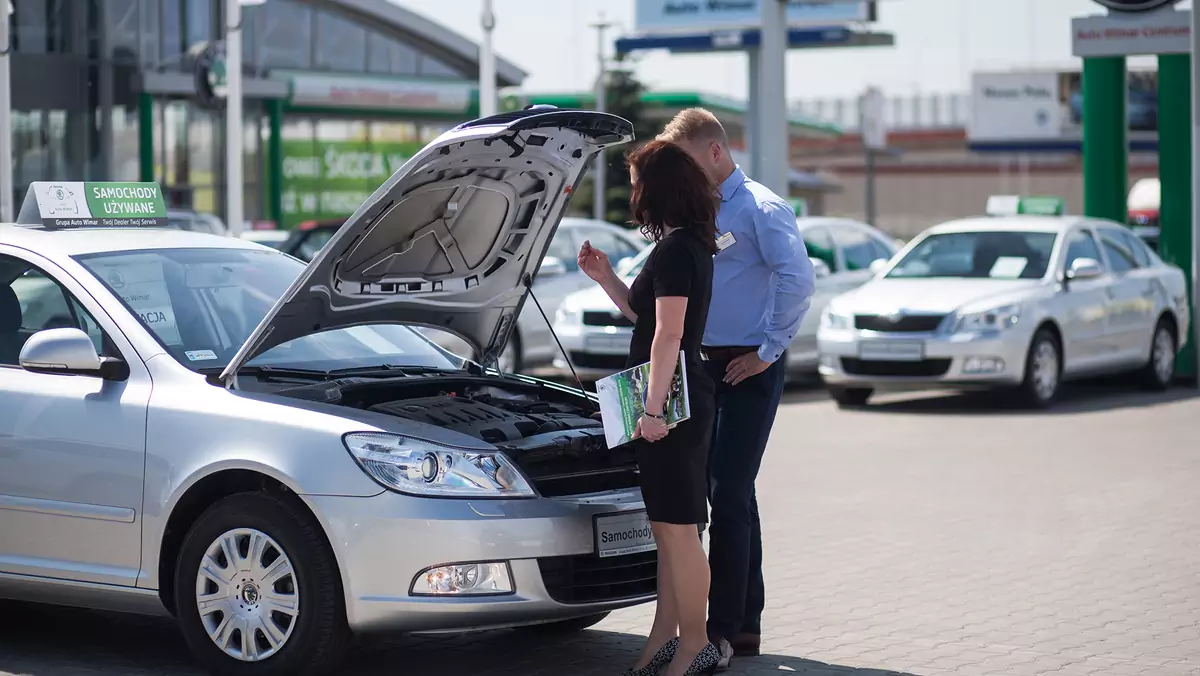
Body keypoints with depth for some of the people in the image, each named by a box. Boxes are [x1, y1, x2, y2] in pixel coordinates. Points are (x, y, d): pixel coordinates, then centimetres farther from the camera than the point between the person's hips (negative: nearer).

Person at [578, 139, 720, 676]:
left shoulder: (674, 250, -16)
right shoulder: (691, 246, 16)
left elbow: (668, 334, -21)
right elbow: (647, 316, 27)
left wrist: (653, 408, -22)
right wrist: (605, 278, 19)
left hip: (672, 404, -11)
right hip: (679, 403, 11)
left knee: (677, 528, -6)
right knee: (669, 528, 13)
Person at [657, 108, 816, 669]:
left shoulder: (760, 209, -11)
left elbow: (798, 280, -21)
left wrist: (768, 350, -17)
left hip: (749, 368, -9)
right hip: (712, 365, 9)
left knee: (729, 492, -10)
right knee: (730, 493, 12)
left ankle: (724, 629, -8)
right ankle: (746, 624, 19)